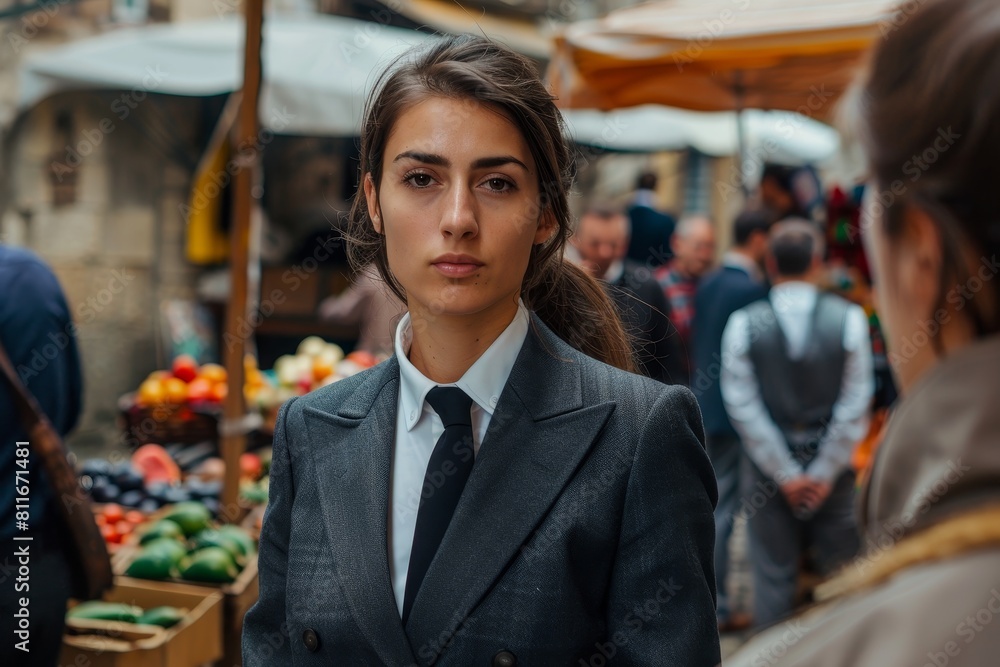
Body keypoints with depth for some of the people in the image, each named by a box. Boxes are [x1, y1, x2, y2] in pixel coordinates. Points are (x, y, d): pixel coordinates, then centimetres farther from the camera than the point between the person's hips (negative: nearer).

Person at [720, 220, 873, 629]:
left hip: (767, 473, 0)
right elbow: (855, 405, -8)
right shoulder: (849, 319, -8)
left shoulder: (743, 324, -8)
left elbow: (744, 408, -8)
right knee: (839, 577, 11)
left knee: (773, 577, 8)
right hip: (832, 471, 0)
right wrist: (825, 472, -1)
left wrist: (785, 475, -2)